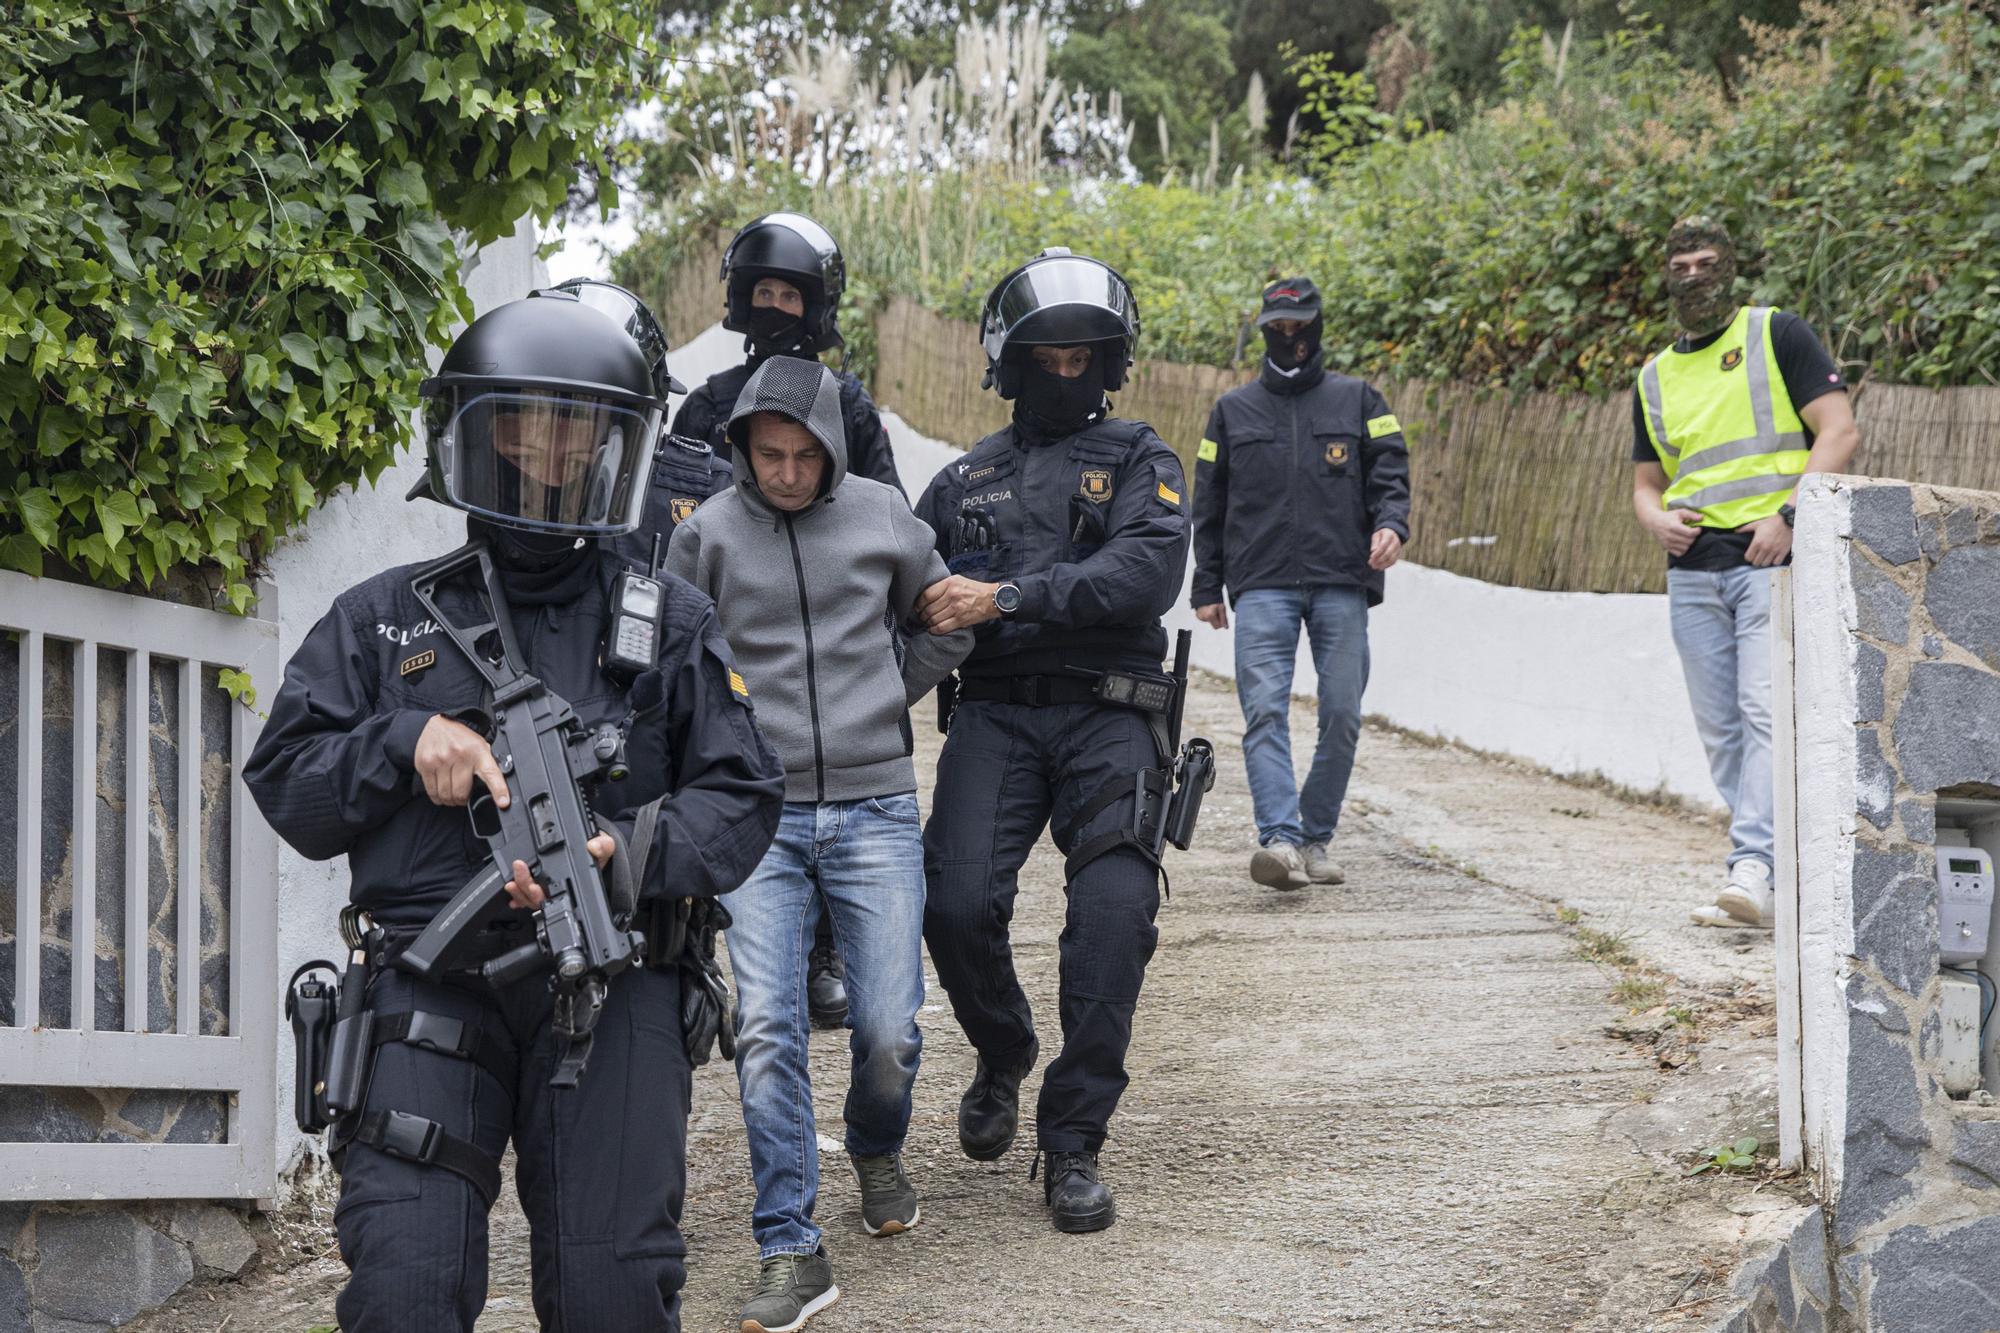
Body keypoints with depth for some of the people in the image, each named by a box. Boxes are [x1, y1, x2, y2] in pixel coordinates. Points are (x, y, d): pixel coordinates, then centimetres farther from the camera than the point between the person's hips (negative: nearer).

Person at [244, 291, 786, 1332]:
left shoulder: (670, 623, 12)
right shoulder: (385, 619, 13)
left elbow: (743, 797, 6)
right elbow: (285, 786, 11)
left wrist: (628, 854, -13)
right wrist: (406, 739, -7)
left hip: (608, 990, 0)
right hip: (431, 990, 0)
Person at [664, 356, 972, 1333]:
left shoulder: (882, 518, 4)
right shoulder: (707, 533, -1)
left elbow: (949, 624, 19)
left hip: (875, 811, 1)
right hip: (761, 814, -1)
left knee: (889, 1034, -1)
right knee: (767, 1026, -12)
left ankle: (877, 1153, 34)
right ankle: (791, 1254, -8)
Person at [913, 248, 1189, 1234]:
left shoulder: (1139, 462, 10)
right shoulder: (965, 479, 21)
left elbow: (1147, 572, -9)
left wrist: (1003, 599, -16)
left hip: (1109, 716, -2)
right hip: (994, 713, 2)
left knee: (1113, 916, -18)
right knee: (957, 905, -17)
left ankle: (1072, 1145, -5)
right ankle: (1003, 1057, 16)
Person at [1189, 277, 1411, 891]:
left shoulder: (1357, 401, 13)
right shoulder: (1233, 411, 16)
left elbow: (1390, 474, 8)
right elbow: (1209, 506, 17)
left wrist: (1390, 523, -14)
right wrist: (1207, 588, 11)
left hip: (1342, 585, 0)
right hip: (1262, 586, 0)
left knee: (1342, 715, -2)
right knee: (1264, 710, -16)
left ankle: (1315, 840, 11)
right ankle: (1279, 839, -25)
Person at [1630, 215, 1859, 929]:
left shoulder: (1778, 335, 4)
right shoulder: (1655, 377, 19)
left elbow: (1840, 431, -4)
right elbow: (1646, 482, 25)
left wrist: (1789, 514, -15)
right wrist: (1657, 519, 1)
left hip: (1773, 556, -6)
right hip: (1693, 568, 6)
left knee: (1767, 712, -18)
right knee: (1721, 731, 3)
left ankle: (1753, 869, -26)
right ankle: (1788, 872, 10)